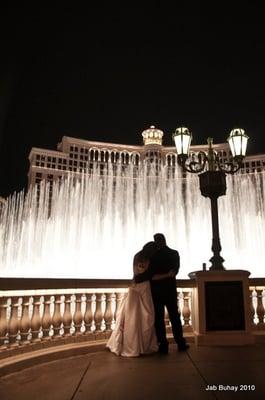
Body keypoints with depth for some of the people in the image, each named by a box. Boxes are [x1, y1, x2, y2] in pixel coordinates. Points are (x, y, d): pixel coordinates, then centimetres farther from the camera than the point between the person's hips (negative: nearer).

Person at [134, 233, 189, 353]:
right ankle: (180, 343, 21)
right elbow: (175, 270, 3)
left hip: (157, 290, -4)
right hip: (171, 289, 4)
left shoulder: (155, 255, -16)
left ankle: (163, 345, 7)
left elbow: (150, 272, -18)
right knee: (175, 316, 15)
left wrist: (137, 278, -6)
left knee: (159, 318, 5)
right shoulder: (175, 253, -1)